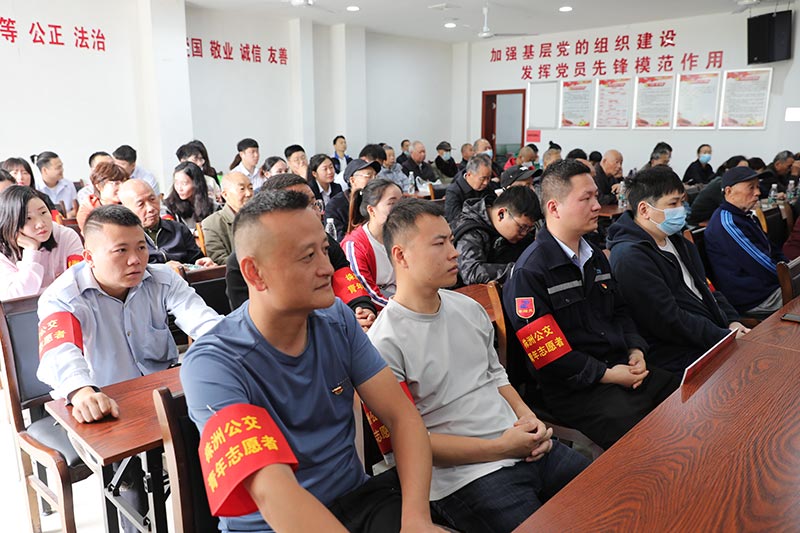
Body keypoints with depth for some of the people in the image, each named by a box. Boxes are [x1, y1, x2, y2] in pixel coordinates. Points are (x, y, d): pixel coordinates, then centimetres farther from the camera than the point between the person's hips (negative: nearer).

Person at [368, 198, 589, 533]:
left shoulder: (468, 308, 9)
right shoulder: (385, 343, -15)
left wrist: (527, 416, 0)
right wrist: (500, 448, -14)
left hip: (528, 447, 7)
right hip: (465, 475, -7)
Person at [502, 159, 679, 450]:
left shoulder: (595, 257, 15)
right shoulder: (528, 273, -15)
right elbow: (545, 353, -17)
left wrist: (635, 350, 4)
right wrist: (607, 374, -14)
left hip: (620, 366, 8)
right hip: (572, 387, -8)